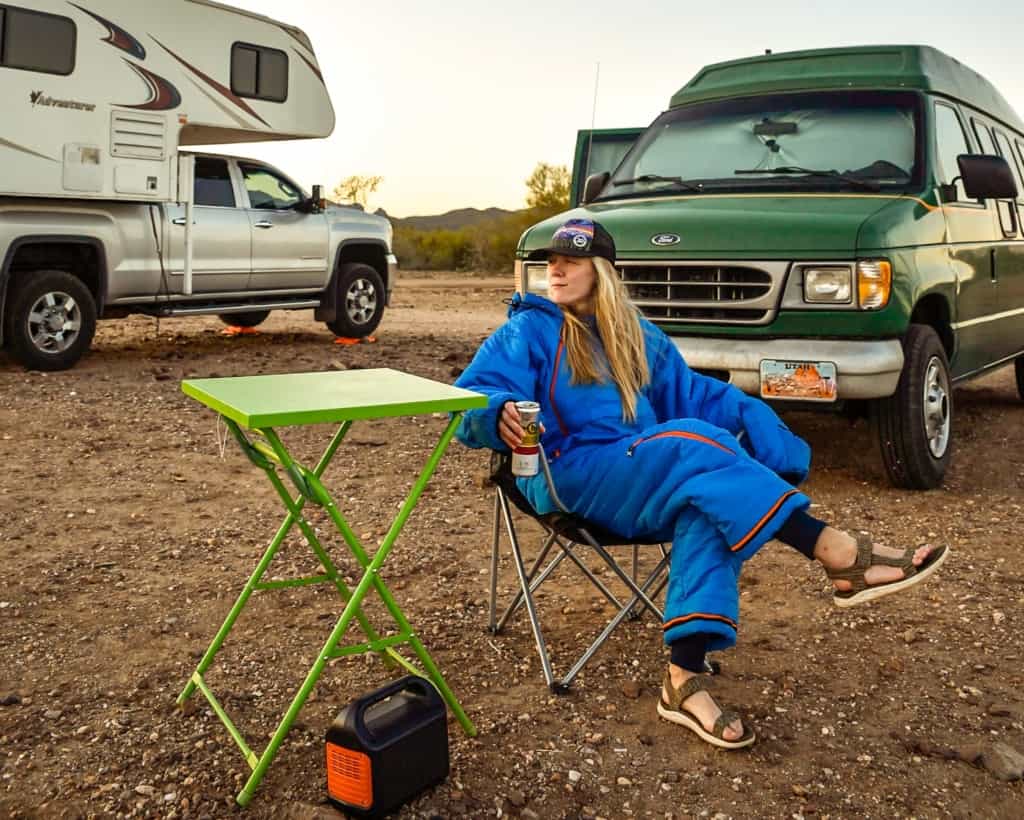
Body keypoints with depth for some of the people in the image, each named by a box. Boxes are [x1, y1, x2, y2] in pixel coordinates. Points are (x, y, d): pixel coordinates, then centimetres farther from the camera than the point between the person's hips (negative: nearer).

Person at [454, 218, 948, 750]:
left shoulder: (635, 335, 21)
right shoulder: (528, 331, 6)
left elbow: (691, 391, 16)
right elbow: (469, 401, -6)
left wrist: (753, 417, -1)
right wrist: (502, 414, -31)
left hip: (642, 476, 5)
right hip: (569, 475, -5)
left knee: (708, 506, -31)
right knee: (698, 447, -29)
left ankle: (685, 680, -39)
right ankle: (840, 556, -31)